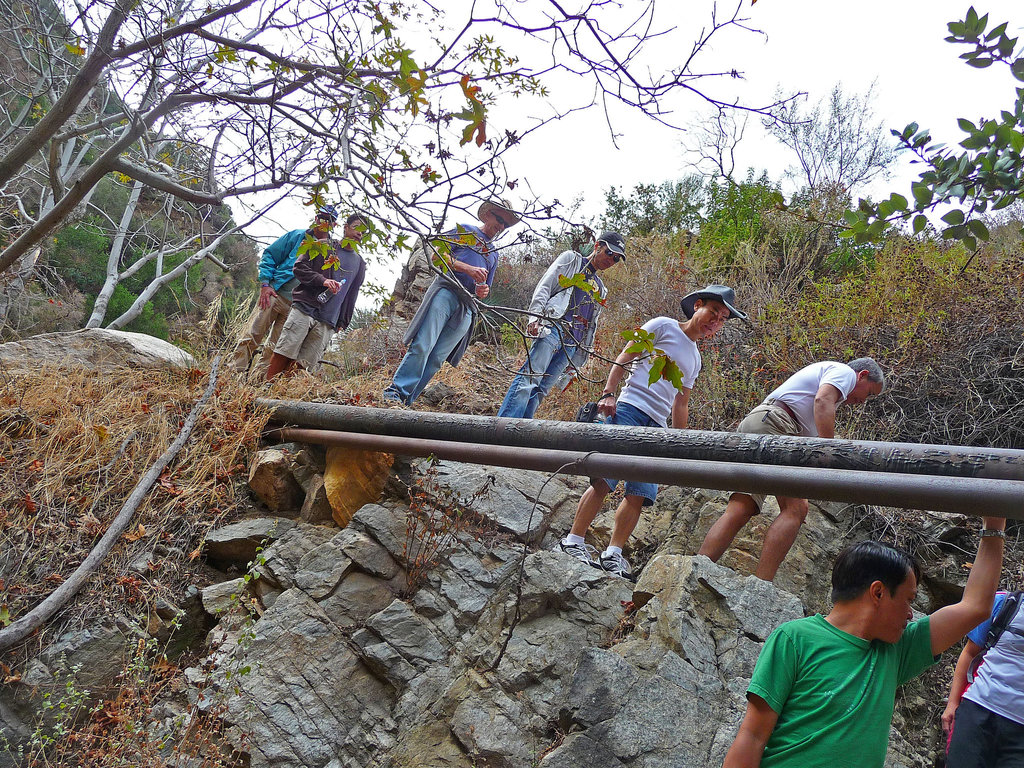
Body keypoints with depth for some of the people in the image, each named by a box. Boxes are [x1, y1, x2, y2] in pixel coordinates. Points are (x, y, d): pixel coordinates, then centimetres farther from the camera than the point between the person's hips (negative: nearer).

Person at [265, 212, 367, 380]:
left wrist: (342, 322, 15)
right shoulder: (324, 245, 10)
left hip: (328, 323, 3)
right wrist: (323, 280, -14)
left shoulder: (359, 264, 21)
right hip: (304, 309, -3)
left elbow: (351, 296, 22)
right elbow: (300, 267, 1)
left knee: (304, 364, -6)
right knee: (284, 354, -10)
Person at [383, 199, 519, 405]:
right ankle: (395, 392, -18)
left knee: (437, 358, -7)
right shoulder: (464, 230, 16)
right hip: (446, 291, -4)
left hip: (466, 308, 5)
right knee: (422, 346, -19)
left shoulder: (493, 255, 32)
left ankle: (405, 401, -8)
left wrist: (483, 291, 7)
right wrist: (467, 268, -10)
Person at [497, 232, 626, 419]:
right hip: (553, 328, -6)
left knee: (540, 391, -4)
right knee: (529, 378, -21)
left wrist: (578, 360, 21)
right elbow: (544, 287, 3)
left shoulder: (600, 289, 32)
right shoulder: (571, 259, 16)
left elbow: (592, 325, 29)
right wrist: (536, 317, -14)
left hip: (572, 345, 6)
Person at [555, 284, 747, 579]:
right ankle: (573, 541, -9)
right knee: (605, 479, -15)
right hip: (629, 410, -7)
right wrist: (608, 393, -13)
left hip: (657, 426, 7)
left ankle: (613, 554, 1)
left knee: (640, 494, -4)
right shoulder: (663, 326, 7)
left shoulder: (695, 359, 27)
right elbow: (623, 357, 0)